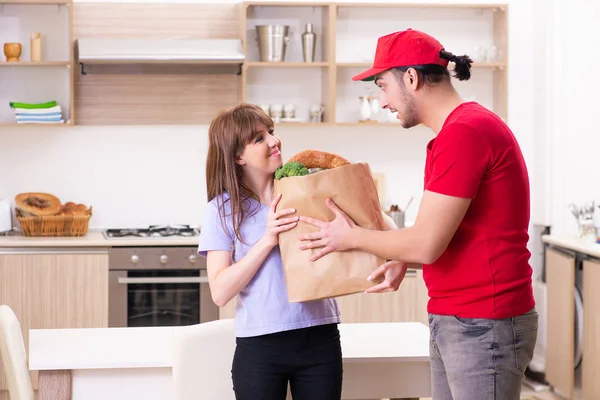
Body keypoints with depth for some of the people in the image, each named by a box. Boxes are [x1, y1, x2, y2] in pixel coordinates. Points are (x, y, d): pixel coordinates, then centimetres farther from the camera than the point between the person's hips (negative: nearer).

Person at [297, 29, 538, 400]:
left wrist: (350, 236, -5)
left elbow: (426, 244, -19)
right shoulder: (462, 128, 14)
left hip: (484, 326, -9)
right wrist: (402, 262, 5)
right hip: (451, 321, 9)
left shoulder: (465, 132, -18)